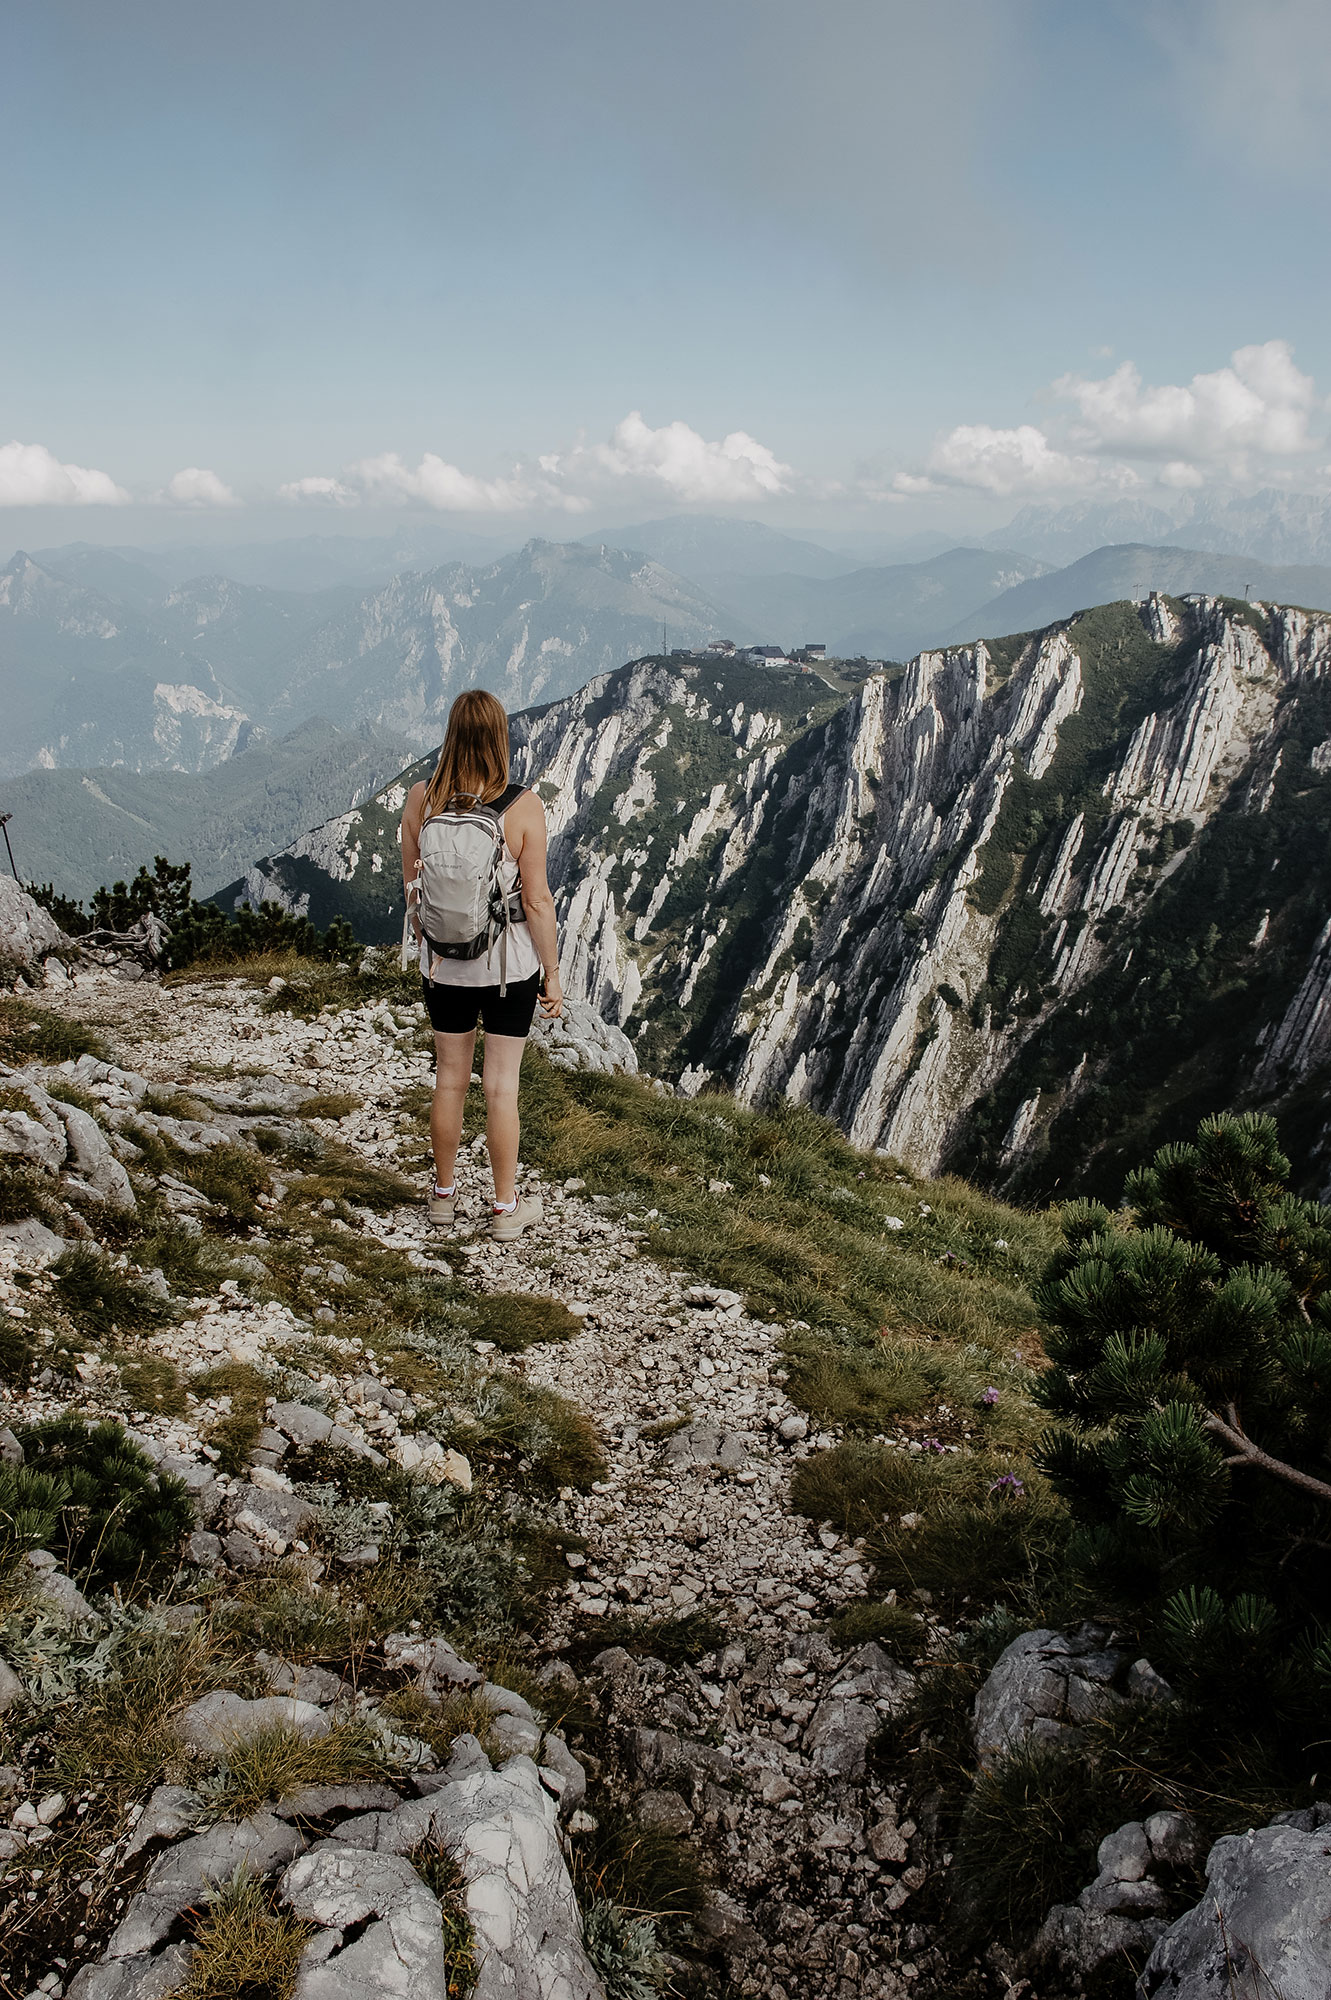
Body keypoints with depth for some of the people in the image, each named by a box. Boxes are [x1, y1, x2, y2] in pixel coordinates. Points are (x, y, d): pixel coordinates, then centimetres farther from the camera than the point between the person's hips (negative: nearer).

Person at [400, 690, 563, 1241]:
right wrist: (552, 975, -3)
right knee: (502, 1084, 8)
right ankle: (506, 1207, 21)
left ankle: (444, 1194, 32)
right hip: (510, 963, -2)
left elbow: (412, 890, 1)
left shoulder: (420, 800, -9)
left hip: (445, 964, 3)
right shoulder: (523, 807, -17)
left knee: (450, 1077, 17)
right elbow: (536, 901, -14)